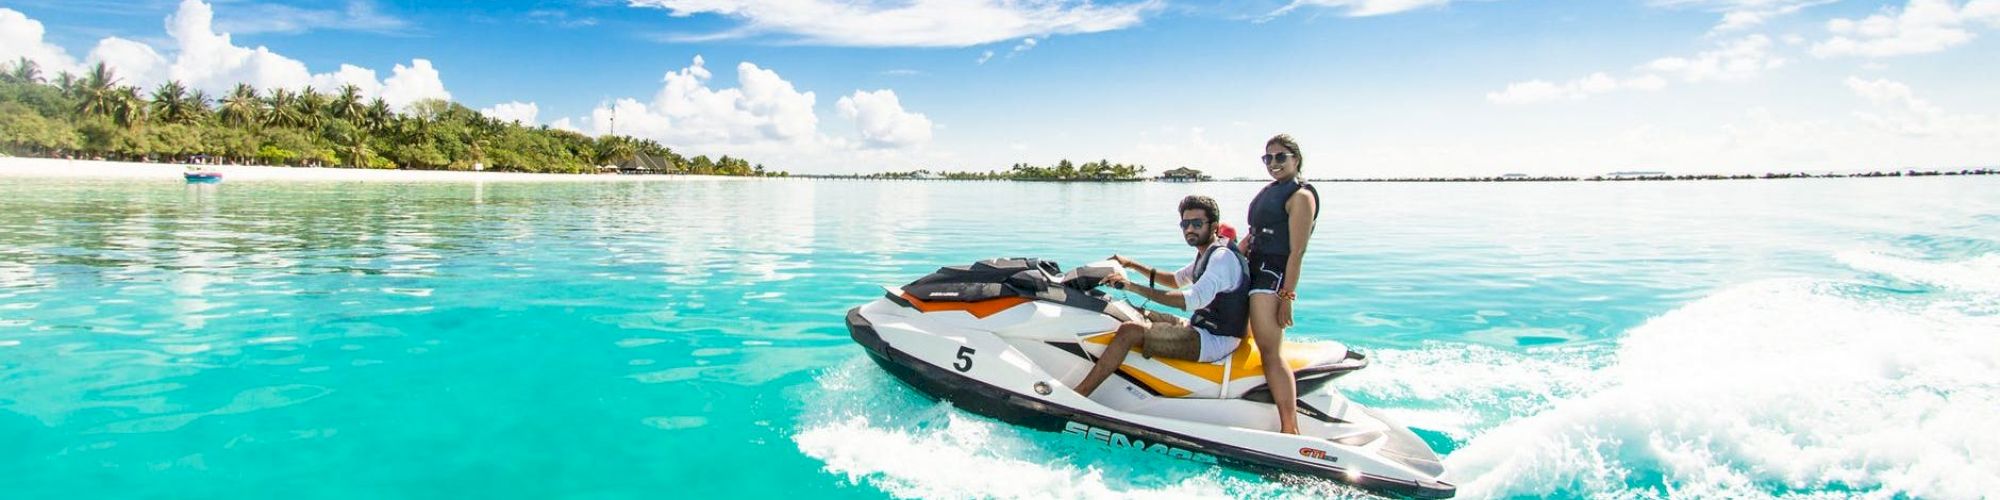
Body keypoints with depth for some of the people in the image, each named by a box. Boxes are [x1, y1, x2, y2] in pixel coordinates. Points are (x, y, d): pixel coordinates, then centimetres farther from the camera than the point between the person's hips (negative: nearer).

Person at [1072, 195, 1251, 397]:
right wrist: (1132, 265, 18)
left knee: (1130, 330, -24)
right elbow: (1177, 280, 30)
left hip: (1215, 340, -11)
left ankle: (1077, 396, -22)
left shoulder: (1223, 257, -18)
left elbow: (1195, 299, -33)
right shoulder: (1207, 254, 14)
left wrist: (1132, 286, -34)